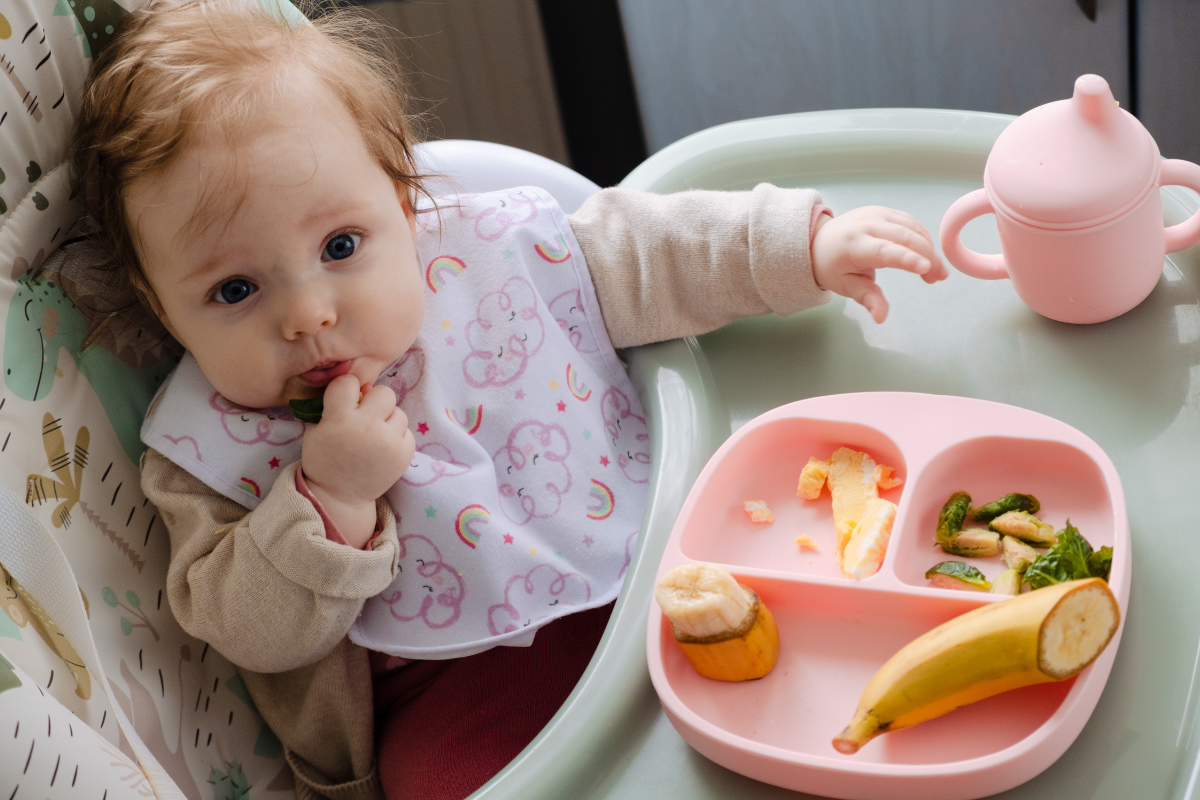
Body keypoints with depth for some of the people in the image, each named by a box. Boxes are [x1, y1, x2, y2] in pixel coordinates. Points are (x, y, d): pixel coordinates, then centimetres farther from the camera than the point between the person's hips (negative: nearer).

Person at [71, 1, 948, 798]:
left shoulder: (495, 249, -8)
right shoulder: (209, 442, -11)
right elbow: (256, 634, -15)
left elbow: (645, 256, 3)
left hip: (642, 567, 2)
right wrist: (328, 501, -30)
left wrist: (805, 245, -5)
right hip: (461, 683, -2)